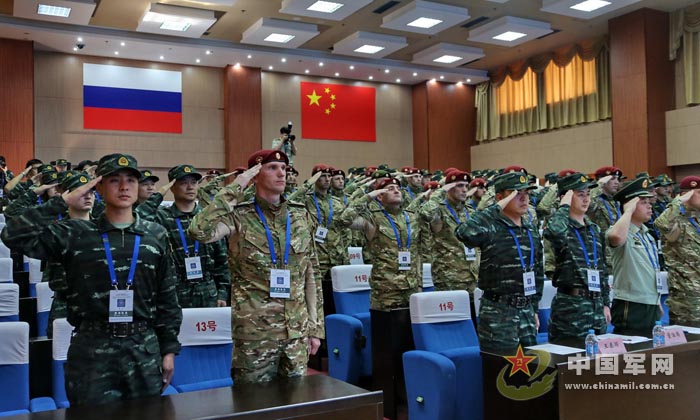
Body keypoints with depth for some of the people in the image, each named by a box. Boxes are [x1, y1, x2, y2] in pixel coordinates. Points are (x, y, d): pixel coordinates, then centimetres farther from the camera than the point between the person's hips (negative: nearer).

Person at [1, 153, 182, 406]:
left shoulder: (155, 235, 4)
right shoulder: (76, 234, 0)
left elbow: (167, 297, 7)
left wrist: (169, 349, 6)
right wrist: (63, 202, -11)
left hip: (145, 348, 2)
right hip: (92, 349, -2)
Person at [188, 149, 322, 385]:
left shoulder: (300, 215, 6)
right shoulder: (239, 216, -7)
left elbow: (310, 274, 9)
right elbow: (199, 232, -28)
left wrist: (314, 326, 7)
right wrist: (234, 189, -20)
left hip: (296, 332, 4)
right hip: (254, 334, -4)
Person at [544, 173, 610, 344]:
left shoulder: (595, 229, 13)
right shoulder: (562, 228, -8)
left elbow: (602, 269, 18)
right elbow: (553, 231, -36)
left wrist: (605, 303, 14)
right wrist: (564, 206, -19)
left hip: (596, 304, 7)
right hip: (570, 304, -7)